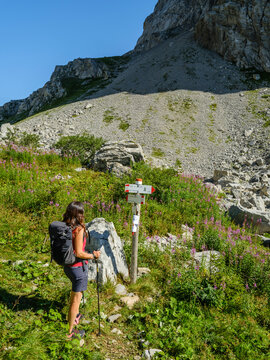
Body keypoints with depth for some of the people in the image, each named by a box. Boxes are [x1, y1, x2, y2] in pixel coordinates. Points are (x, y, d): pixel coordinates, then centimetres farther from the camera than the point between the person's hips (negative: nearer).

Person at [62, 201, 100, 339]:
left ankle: (75, 315, 52)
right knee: (76, 299, 8)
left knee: (76, 289, 32)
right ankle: (71, 331, 23)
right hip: (78, 267, -8)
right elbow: (78, 253, -25)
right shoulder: (79, 229, -25)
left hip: (67, 265, 8)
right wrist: (93, 255, -10)